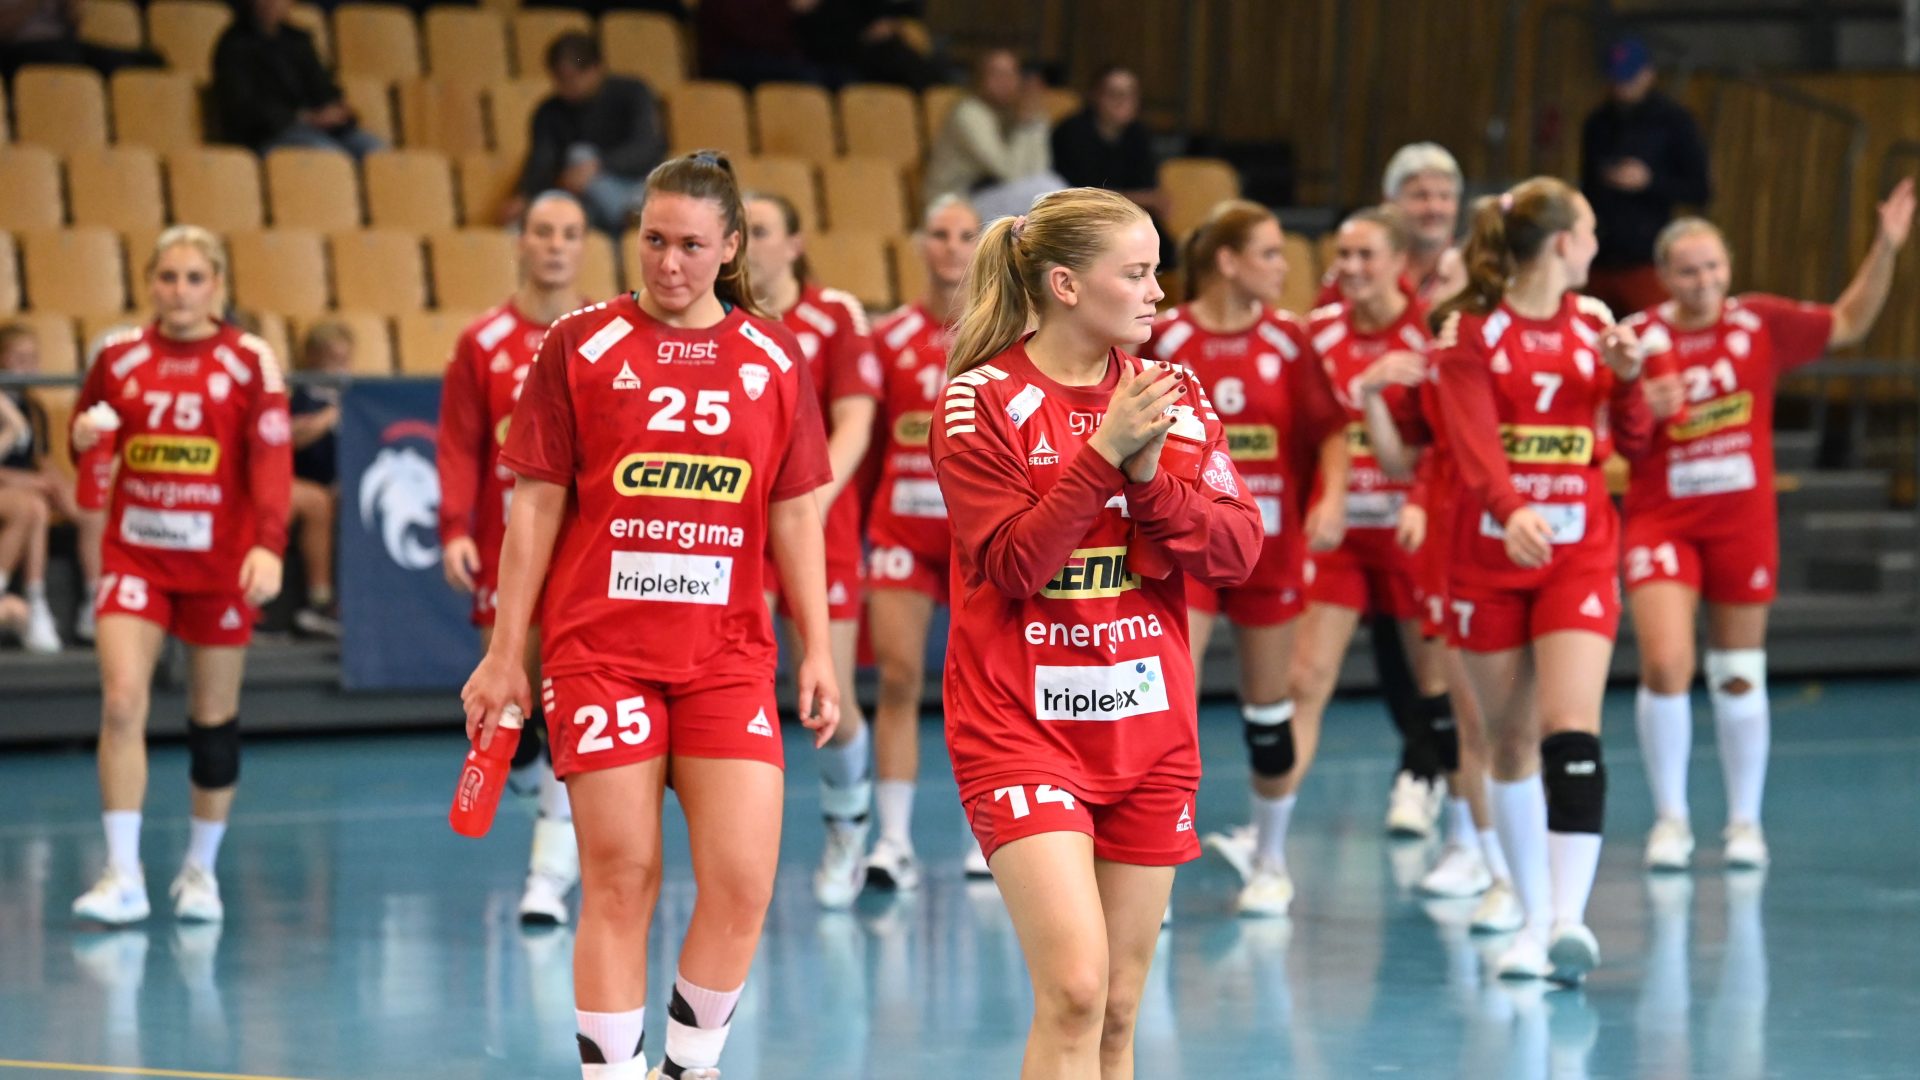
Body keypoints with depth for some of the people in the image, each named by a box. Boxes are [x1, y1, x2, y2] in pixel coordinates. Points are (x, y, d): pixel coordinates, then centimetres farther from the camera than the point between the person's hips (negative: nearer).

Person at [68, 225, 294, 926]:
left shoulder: (250, 361, -3)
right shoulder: (117, 356, 4)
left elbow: (272, 459, -9)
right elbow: (85, 433, 15)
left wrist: (268, 545, -22)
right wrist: (84, 439, -10)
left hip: (220, 562, -1)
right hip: (135, 553, 1)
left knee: (214, 717, 7)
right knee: (121, 700, -14)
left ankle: (201, 870, 24)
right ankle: (123, 875, -12)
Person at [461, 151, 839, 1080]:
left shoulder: (774, 358, 7)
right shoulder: (580, 347, 1)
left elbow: (795, 518, 11)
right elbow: (534, 507, 2)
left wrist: (817, 651, 5)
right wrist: (505, 655, 1)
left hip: (728, 655, 2)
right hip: (600, 648, -2)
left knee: (743, 883, -6)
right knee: (619, 885, -2)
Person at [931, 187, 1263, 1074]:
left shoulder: (1173, 396, 6)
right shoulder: (983, 399, -8)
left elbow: (1238, 551, 0)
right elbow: (1011, 567, -15)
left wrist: (1148, 476, -15)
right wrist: (1103, 453, -21)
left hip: (1149, 727, 5)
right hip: (1022, 727, -5)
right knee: (1073, 990, -19)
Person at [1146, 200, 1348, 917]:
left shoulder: (1284, 338, 0)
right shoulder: (1164, 336, -5)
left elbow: (1330, 429, 2)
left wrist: (1332, 497, -13)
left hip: (1269, 539, 2)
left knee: (1268, 702, 10)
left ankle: (1270, 859, 27)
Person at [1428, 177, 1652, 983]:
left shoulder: (1594, 324, 8)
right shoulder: (1470, 332, -4)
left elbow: (1633, 444, 12)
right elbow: (1473, 439, -18)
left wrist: (1627, 376, -8)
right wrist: (1512, 509, -37)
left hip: (1580, 551, 1)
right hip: (1491, 553, -1)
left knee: (1571, 730, -16)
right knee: (1511, 741, 6)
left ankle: (1570, 918, -25)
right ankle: (1534, 920, 16)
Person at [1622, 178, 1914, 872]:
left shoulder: (1761, 324, -2)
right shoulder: (1639, 339, -7)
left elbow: (1848, 324, 8)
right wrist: (1643, 408, -25)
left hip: (1743, 521, 2)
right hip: (1662, 520, -2)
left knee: (1739, 677, 10)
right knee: (1664, 665, -14)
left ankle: (1745, 821, 23)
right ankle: (1671, 818, 3)